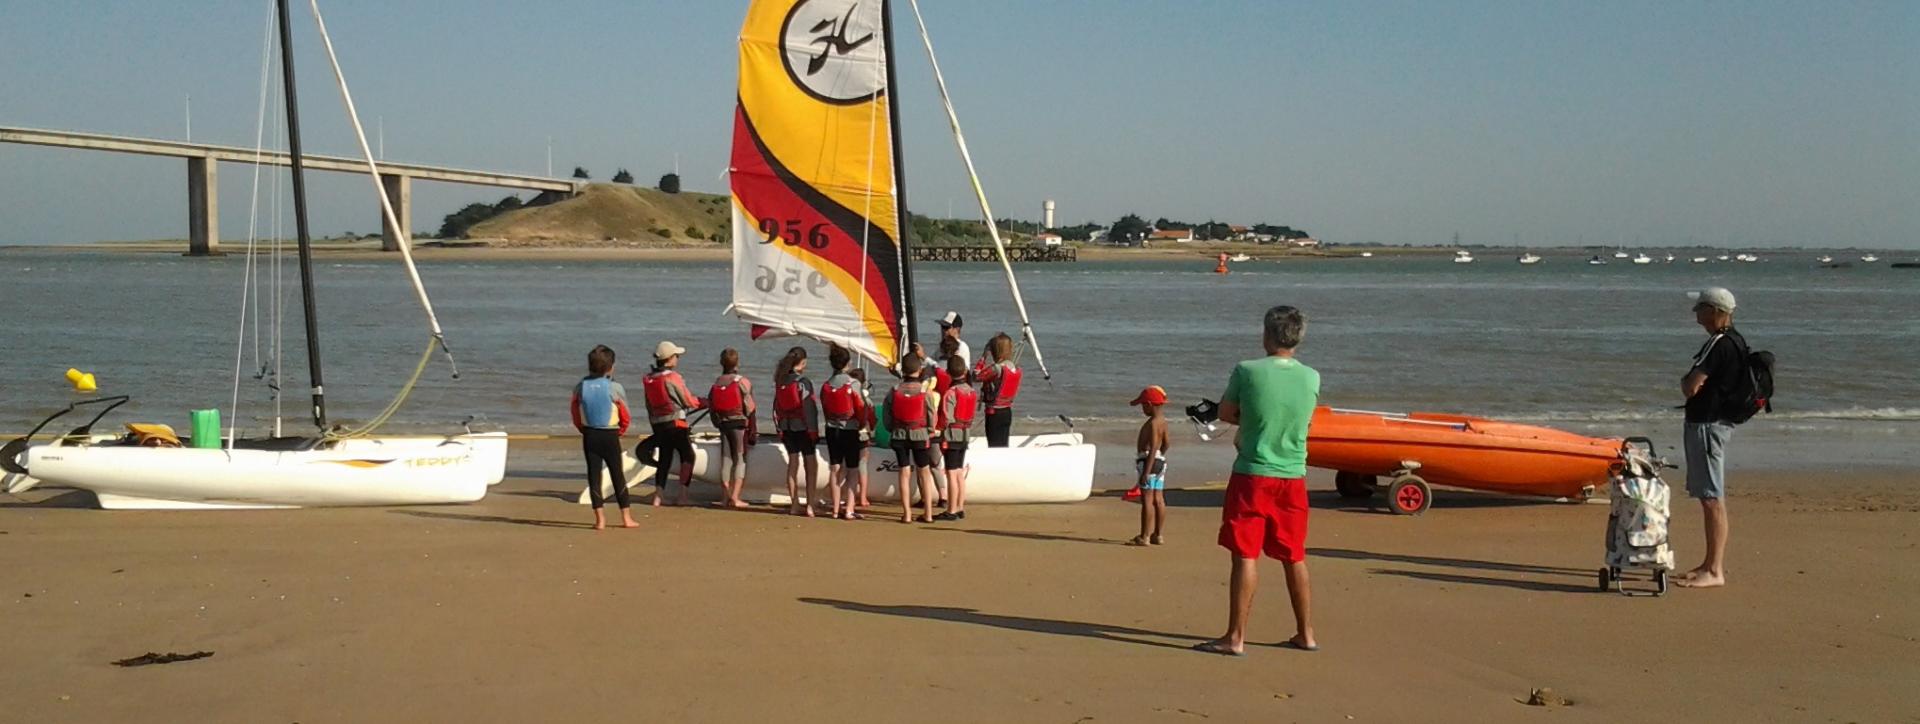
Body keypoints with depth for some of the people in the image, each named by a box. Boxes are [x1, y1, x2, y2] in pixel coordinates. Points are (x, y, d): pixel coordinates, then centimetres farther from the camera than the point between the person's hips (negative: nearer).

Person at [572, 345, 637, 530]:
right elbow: (626, 417, -4)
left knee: (593, 475, 6)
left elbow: (576, 416, 5)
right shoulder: (615, 388, -11)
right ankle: (626, 517, 11)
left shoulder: (579, 387, -2)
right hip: (610, 436, -2)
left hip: (589, 436, 2)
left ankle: (600, 518, 3)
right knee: (618, 476, 7)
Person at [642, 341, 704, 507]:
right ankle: (682, 496, -2)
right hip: (675, 423, -6)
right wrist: (704, 403, 9)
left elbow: (649, 405, 13)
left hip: (657, 424, 6)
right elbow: (688, 401, -8)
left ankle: (658, 496, 9)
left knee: (664, 458, 14)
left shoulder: (649, 379, 7)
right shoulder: (672, 377, -13)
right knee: (687, 456, 5)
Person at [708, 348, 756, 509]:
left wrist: (718, 424, 16)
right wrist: (752, 430, -3)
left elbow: (711, 406, 7)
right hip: (739, 424, -4)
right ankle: (735, 497, -9)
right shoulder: (743, 381, -8)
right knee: (740, 459, -1)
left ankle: (726, 497, 10)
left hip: (722, 423, 4)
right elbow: (750, 408, -10)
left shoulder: (716, 383, 6)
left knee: (725, 459, 10)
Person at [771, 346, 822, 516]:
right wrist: (813, 430, -11)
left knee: (793, 463, 11)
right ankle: (810, 505, -4)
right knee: (811, 465, 1)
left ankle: (794, 504, 14)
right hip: (803, 427, -6)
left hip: (787, 427, 6)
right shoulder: (803, 382, -13)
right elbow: (808, 408, -15)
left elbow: (777, 406, 8)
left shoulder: (780, 382, 5)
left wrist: (779, 428, 15)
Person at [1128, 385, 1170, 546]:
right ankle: (1159, 535, 17)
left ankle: (1144, 537, -7)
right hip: (1160, 461, 10)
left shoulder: (1152, 423, -16)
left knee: (1147, 499, -8)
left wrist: (1146, 471, -23)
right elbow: (1167, 443, 18)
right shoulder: (1163, 421, 12)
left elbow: (1153, 447, -21)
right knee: (1158, 499, 12)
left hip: (1149, 460, -10)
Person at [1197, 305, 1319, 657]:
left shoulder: (1247, 371, -11)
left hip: (1252, 476, -4)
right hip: (1293, 479, 4)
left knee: (1246, 557, -1)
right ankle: (1306, 634, 22)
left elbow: (1226, 414, 2)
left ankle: (1235, 638, 1)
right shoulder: (1312, 378, 1)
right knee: (1295, 558, 14)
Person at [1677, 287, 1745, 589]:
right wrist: (1692, 382, -6)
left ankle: (1715, 571, -5)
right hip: (1710, 422, 11)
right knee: (1709, 496, 16)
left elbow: (1690, 387, -22)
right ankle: (1712, 562, 25)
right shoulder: (1732, 340, 14)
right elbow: (1691, 383, 15)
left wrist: (1688, 381, -1)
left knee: (1712, 499, -8)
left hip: (1708, 425, -11)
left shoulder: (1721, 344, -19)